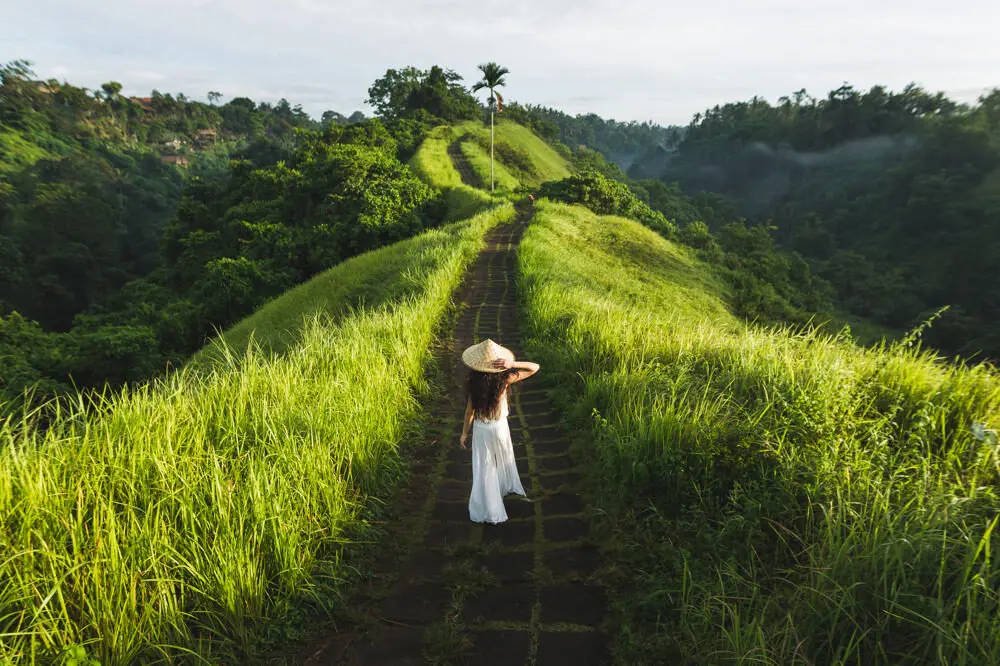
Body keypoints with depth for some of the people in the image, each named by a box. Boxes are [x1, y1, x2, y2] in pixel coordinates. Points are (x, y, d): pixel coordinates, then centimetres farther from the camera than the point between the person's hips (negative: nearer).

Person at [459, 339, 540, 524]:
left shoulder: (474, 381, -20)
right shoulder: (504, 379, -22)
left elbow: (469, 410, -12)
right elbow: (535, 367, -17)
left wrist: (464, 433, 1)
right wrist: (512, 365, -31)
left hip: (480, 429, 0)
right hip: (499, 427, 0)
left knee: (484, 469, 13)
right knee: (504, 459, 29)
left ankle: (487, 510, 21)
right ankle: (507, 487, 55)